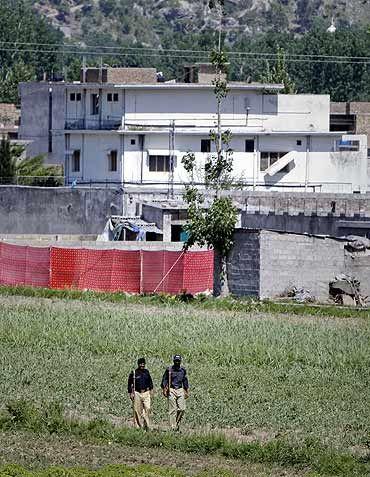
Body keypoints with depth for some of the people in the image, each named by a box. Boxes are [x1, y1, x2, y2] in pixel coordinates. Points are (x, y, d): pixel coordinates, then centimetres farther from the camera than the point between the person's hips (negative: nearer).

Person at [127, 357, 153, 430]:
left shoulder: (146, 372, 11)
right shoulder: (133, 373, -1)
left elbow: (150, 381, 24)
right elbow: (130, 384, 2)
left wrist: (151, 389, 17)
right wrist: (130, 393, -4)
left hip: (146, 393, 3)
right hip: (137, 393, -2)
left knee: (147, 409, -9)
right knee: (137, 410, 0)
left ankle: (147, 426, -4)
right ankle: (137, 426, 7)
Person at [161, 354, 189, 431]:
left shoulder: (183, 370, 10)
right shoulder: (169, 370, -2)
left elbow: (185, 381, 20)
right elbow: (164, 380, 3)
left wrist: (186, 391, 19)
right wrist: (164, 390, -6)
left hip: (180, 390, 3)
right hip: (171, 390, -3)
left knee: (182, 408, -8)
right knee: (172, 410, -5)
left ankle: (177, 422, 13)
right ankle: (173, 426, -3)